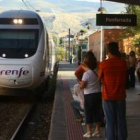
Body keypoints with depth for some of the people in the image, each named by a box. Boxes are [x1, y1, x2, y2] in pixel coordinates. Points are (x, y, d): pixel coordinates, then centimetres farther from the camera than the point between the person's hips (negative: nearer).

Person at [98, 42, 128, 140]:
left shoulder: (104, 64, -12)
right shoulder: (123, 63, -4)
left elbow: (99, 78, 2)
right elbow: (126, 77, 8)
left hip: (108, 96, -2)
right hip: (120, 95, 2)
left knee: (110, 121, 5)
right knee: (121, 120, 10)